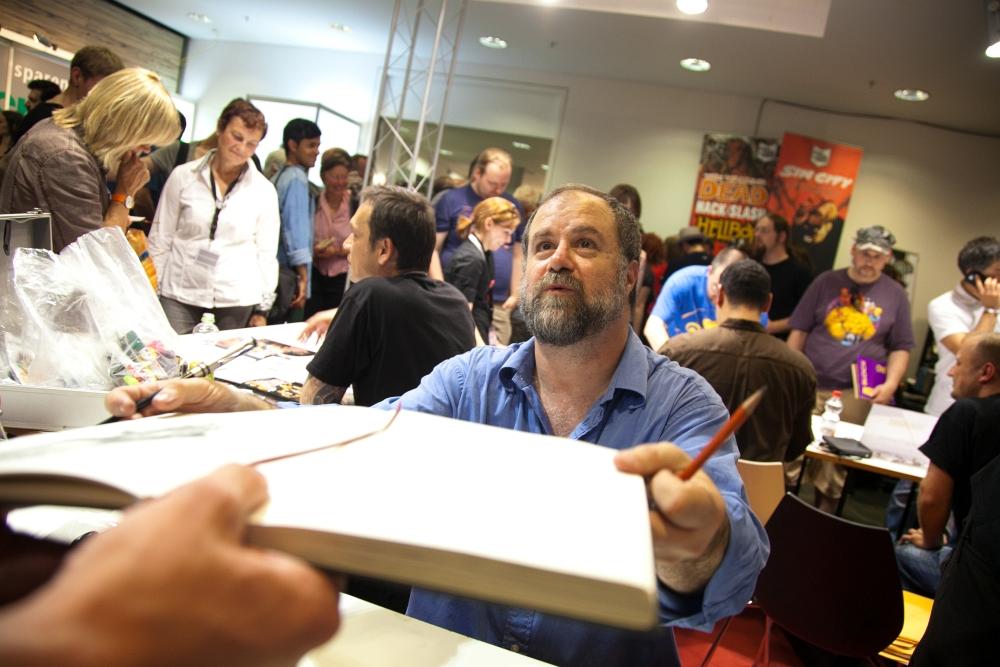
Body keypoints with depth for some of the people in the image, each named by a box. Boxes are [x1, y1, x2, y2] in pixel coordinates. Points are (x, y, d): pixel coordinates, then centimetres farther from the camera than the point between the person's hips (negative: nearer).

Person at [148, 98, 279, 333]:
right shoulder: (183, 176, 3)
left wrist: (262, 309, 4)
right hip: (179, 298, 0)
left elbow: (267, 254, 5)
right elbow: (160, 239, 7)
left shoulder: (264, 191, 3)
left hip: (236, 304, 0)